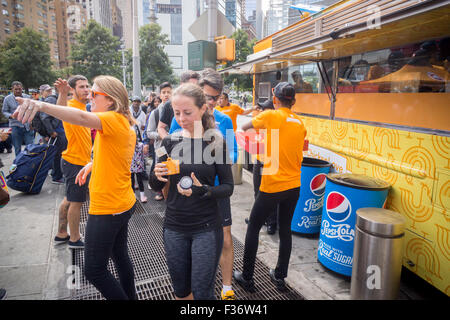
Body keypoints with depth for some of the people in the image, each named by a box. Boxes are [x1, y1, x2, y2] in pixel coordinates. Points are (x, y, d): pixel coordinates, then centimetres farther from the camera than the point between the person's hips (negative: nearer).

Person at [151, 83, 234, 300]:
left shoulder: (216, 142, -10)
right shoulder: (170, 141, -2)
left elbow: (228, 188, -7)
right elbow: (157, 187, 6)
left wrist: (203, 190, -25)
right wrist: (157, 176, -17)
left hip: (206, 228, -3)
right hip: (174, 227, 3)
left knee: (202, 292, 8)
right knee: (180, 289, 18)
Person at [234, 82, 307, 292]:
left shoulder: (270, 115, -10)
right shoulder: (300, 123, 7)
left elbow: (244, 127, 5)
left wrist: (256, 125, 27)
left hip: (272, 186, -5)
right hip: (294, 185, 6)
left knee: (253, 228, 10)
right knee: (285, 229, 18)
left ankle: (247, 278, 20)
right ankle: (280, 277, 31)